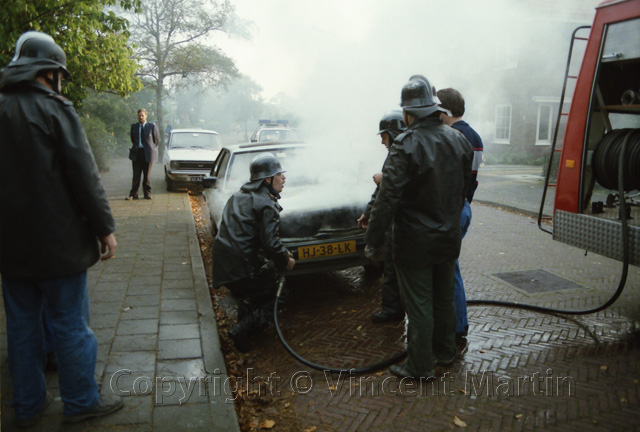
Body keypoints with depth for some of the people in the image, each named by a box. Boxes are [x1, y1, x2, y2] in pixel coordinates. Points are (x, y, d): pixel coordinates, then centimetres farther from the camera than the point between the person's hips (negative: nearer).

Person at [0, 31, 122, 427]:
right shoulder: (55, 109, -11)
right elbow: (85, 176, -16)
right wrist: (105, 228, -10)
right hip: (58, 243, -6)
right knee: (70, 324, 5)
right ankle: (81, 402, 18)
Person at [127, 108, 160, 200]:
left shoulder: (152, 126, 1)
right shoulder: (134, 126, 9)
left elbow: (157, 140, 7)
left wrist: (151, 148, 6)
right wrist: (136, 147, 13)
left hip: (148, 153, -2)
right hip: (137, 153, 2)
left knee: (147, 175, 4)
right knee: (136, 175, 0)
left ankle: (147, 193, 14)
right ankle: (133, 194, 5)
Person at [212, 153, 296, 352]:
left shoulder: (238, 196, 15)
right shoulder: (266, 205, -13)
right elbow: (270, 243, -20)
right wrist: (286, 261, 0)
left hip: (223, 265, 9)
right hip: (244, 268, -9)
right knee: (275, 301, 5)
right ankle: (242, 331, -7)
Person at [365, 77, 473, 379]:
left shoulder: (406, 145, -20)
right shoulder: (459, 141, 2)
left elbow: (388, 198, -22)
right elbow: (464, 190, 11)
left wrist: (373, 240, -15)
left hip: (415, 243, -7)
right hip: (448, 237, 7)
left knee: (419, 305, 5)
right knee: (444, 298, 22)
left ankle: (420, 366, 18)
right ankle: (445, 351, 39)